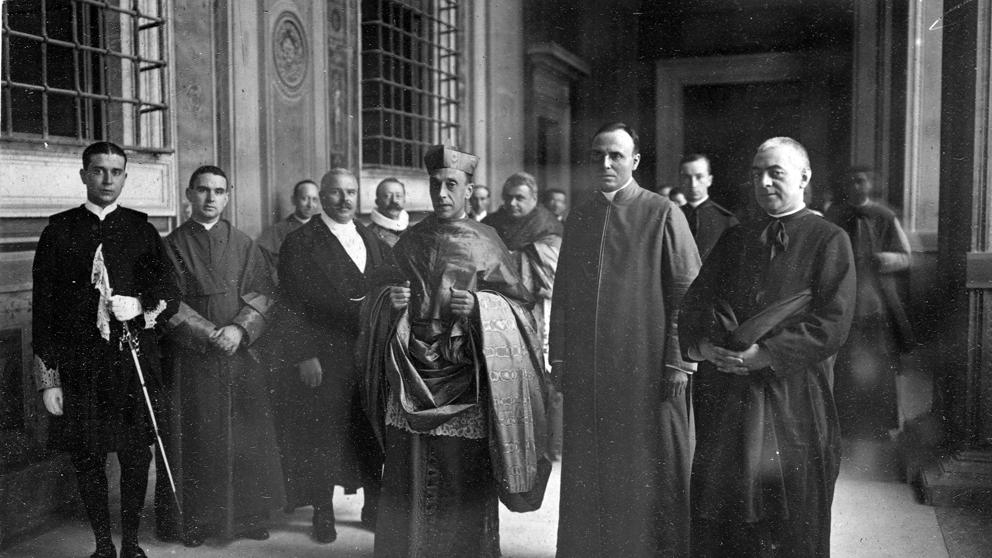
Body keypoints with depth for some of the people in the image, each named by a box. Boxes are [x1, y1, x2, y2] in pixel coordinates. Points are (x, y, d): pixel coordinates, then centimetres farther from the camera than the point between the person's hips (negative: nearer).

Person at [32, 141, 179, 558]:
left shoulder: (142, 230, 7)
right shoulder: (59, 230, 5)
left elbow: (170, 295, 7)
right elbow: (43, 305, 2)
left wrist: (141, 308, -16)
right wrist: (48, 377, -4)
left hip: (135, 361, 1)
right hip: (78, 364, 0)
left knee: (136, 456, 4)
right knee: (87, 458, 6)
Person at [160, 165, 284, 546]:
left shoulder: (244, 246, 9)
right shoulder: (173, 246, 3)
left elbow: (262, 293, 2)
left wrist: (240, 329, -15)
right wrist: (211, 334, -14)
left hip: (240, 354, 2)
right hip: (192, 358, -2)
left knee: (247, 438, 4)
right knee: (199, 439, 2)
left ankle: (249, 515, 15)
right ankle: (198, 521, 13)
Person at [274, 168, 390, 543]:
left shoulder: (373, 242, 14)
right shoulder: (300, 243, -3)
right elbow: (294, 305, -8)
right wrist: (305, 356, -15)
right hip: (322, 357, -5)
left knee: (372, 434, 9)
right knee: (321, 437, 3)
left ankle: (373, 507, 23)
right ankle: (323, 513, 17)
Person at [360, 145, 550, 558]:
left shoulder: (485, 242, 2)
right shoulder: (410, 241, 10)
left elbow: (519, 303, 2)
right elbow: (384, 302, 17)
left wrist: (479, 306, -15)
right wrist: (388, 302, -5)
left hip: (466, 375, -2)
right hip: (410, 373, 3)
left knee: (465, 477, 1)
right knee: (408, 478, 3)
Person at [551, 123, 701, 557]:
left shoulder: (662, 214, -5)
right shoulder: (578, 218, 10)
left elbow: (687, 291, -7)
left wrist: (679, 362, -11)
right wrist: (559, 356, 10)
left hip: (645, 370, -4)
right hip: (586, 371, 5)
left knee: (647, 469, 5)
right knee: (588, 471, 11)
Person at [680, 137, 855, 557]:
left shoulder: (828, 241, 1)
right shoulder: (734, 239, 14)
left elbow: (834, 322, -9)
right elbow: (695, 302, 10)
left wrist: (765, 354, -17)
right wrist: (702, 344, -11)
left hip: (793, 398, -3)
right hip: (725, 394, 4)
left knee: (790, 522, 5)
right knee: (719, 516, 7)